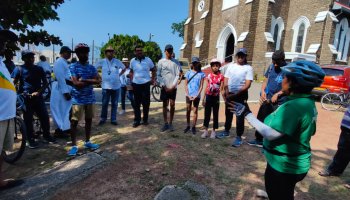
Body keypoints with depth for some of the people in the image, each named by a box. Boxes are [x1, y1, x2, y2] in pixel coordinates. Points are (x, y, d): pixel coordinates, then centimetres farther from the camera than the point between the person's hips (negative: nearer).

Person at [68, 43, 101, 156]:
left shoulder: (92, 68, 8)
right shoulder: (73, 67, -6)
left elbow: (98, 80, -5)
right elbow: (76, 83, -17)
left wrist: (84, 80, -14)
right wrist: (90, 81, -9)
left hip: (90, 98, 5)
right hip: (77, 99, -4)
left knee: (89, 120, 12)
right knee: (74, 122, 0)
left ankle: (87, 142, 27)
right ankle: (74, 146, 11)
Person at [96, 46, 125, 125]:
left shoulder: (117, 61, 2)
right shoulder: (102, 62, -1)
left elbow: (124, 68, 17)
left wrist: (119, 75, 8)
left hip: (116, 86, 1)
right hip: (106, 86, -1)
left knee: (114, 104, 8)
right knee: (104, 104, 4)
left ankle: (113, 119, 17)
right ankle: (103, 119, 19)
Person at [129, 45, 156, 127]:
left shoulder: (148, 60, 1)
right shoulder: (132, 61, 7)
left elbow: (153, 70, 10)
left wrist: (153, 79, 3)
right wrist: (132, 80, 9)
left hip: (146, 84, -2)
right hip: (136, 84, 2)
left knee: (146, 103, 3)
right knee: (136, 103, 6)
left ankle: (145, 119, 18)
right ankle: (137, 120, 15)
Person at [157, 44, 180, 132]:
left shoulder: (175, 62, 3)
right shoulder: (161, 61, 2)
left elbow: (177, 75, -1)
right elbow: (158, 75, 0)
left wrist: (173, 86, -10)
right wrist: (164, 86, -9)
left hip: (173, 87, 0)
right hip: (164, 87, 0)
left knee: (172, 105, 1)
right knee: (165, 105, 6)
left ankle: (170, 123, 13)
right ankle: (165, 124, 14)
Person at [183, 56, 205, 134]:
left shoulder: (201, 74, 1)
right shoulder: (188, 72, 3)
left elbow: (201, 86, -2)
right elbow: (185, 85, 3)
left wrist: (196, 95, -12)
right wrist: (188, 95, -8)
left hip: (196, 96, -1)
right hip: (188, 95, 1)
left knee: (195, 111, 6)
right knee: (188, 110, 6)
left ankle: (193, 127, 14)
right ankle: (188, 126, 19)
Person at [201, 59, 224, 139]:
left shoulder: (221, 76, -2)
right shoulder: (209, 76, 2)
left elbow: (221, 88, -2)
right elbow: (206, 87, 5)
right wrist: (203, 98, 4)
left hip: (216, 97, -1)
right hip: (208, 96, 1)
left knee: (215, 114, 8)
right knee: (207, 114, 6)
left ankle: (213, 131, 19)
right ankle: (206, 130, 16)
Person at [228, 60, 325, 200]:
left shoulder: (294, 106, -31)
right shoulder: (307, 102, 1)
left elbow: (270, 134, -32)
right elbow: (310, 131, 11)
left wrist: (246, 114, -28)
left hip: (284, 166, -9)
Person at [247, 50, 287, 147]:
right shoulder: (271, 67, 5)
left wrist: (277, 94, -19)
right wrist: (263, 91, -5)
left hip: (279, 102, -6)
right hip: (267, 99, 6)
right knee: (260, 119, 16)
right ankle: (259, 139, 35)